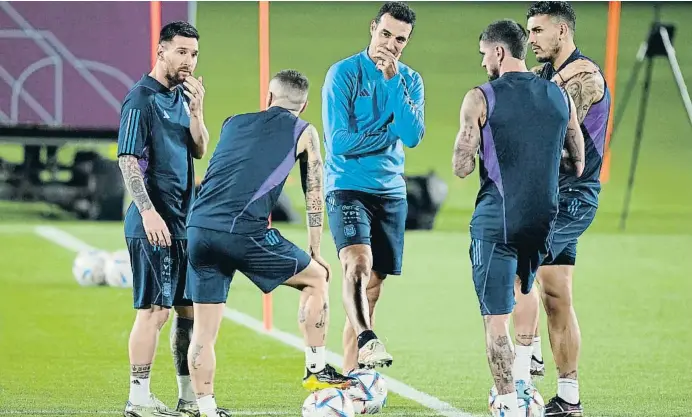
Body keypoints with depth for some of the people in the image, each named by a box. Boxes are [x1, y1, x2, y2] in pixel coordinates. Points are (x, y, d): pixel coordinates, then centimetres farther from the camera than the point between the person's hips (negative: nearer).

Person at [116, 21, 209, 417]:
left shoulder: (181, 97, 14)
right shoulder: (142, 98, -10)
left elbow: (199, 150, 13)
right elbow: (128, 159, -15)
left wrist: (196, 110, -2)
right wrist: (148, 211, -21)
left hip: (184, 221, 8)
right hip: (154, 223, -8)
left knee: (189, 308, 11)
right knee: (155, 309, -8)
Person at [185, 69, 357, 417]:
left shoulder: (233, 123, 24)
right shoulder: (304, 133, 14)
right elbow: (314, 199, 17)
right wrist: (315, 254, 26)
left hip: (198, 228, 4)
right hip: (243, 232, -4)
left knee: (204, 330, 10)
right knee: (316, 277, 18)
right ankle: (316, 370, 19)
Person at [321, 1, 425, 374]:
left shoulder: (410, 81, 8)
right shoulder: (344, 73, -5)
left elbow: (412, 135, -9)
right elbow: (340, 141, -12)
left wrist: (393, 80, -15)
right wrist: (390, 132, -4)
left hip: (391, 192, 5)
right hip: (347, 187, -5)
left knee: (371, 289, 6)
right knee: (358, 263, -29)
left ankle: (350, 374, 11)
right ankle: (367, 342, -46)